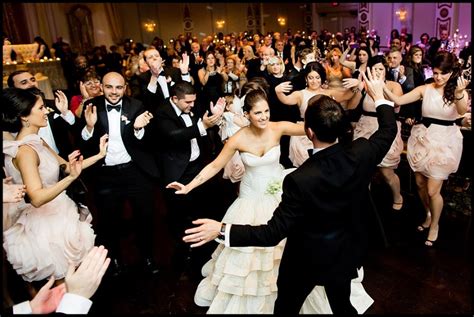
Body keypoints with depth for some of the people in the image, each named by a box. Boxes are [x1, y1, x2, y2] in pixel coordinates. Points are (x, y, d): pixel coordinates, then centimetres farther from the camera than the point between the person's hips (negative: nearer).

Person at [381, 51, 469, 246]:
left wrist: (459, 93, -48)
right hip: (423, 138, 4)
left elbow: (462, 111, -28)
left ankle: (435, 225, 26)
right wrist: (382, 86, -24)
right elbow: (398, 100, -8)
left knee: (433, 190, -1)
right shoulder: (425, 89, -1)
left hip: (444, 142, -3)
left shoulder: (459, 92, -7)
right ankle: (428, 215, 43)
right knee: (420, 184, 16)